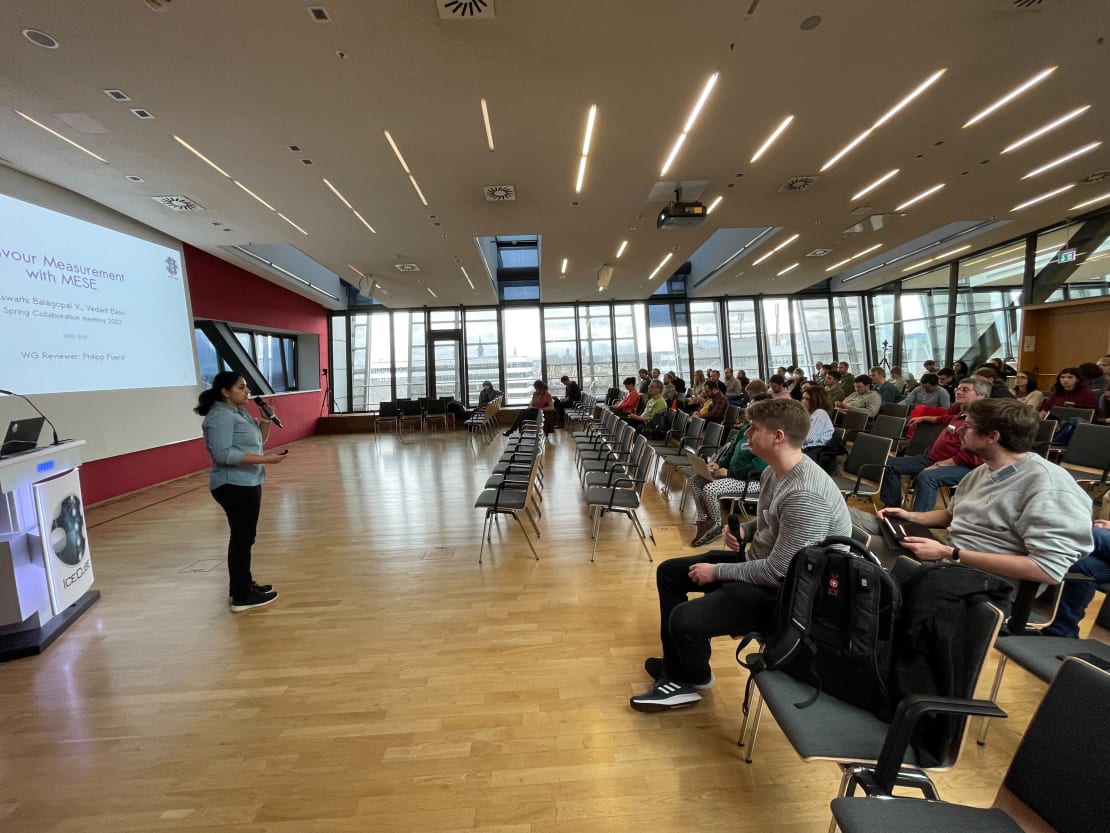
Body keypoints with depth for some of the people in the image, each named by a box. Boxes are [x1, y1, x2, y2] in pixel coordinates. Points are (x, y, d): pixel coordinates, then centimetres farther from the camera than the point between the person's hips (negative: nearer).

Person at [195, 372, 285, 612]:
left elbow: (257, 441, 18)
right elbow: (223, 454, -25)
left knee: (244, 536, 16)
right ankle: (242, 596, 1)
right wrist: (265, 459, -26)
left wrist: (266, 421, 2)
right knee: (242, 538, -6)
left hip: (246, 483, 10)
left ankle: (243, 585, 28)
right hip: (234, 485, -10)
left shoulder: (239, 412, 13)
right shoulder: (220, 417, -16)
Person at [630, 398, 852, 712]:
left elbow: (777, 572, -29)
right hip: (758, 561, 10)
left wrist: (717, 572, -18)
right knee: (669, 572, 14)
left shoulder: (806, 496, -31)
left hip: (784, 591, -10)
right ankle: (676, 669, 22)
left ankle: (695, 677, 12)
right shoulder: (774, 471, 0)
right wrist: (744, 531, -3)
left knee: (685, 619, -25)